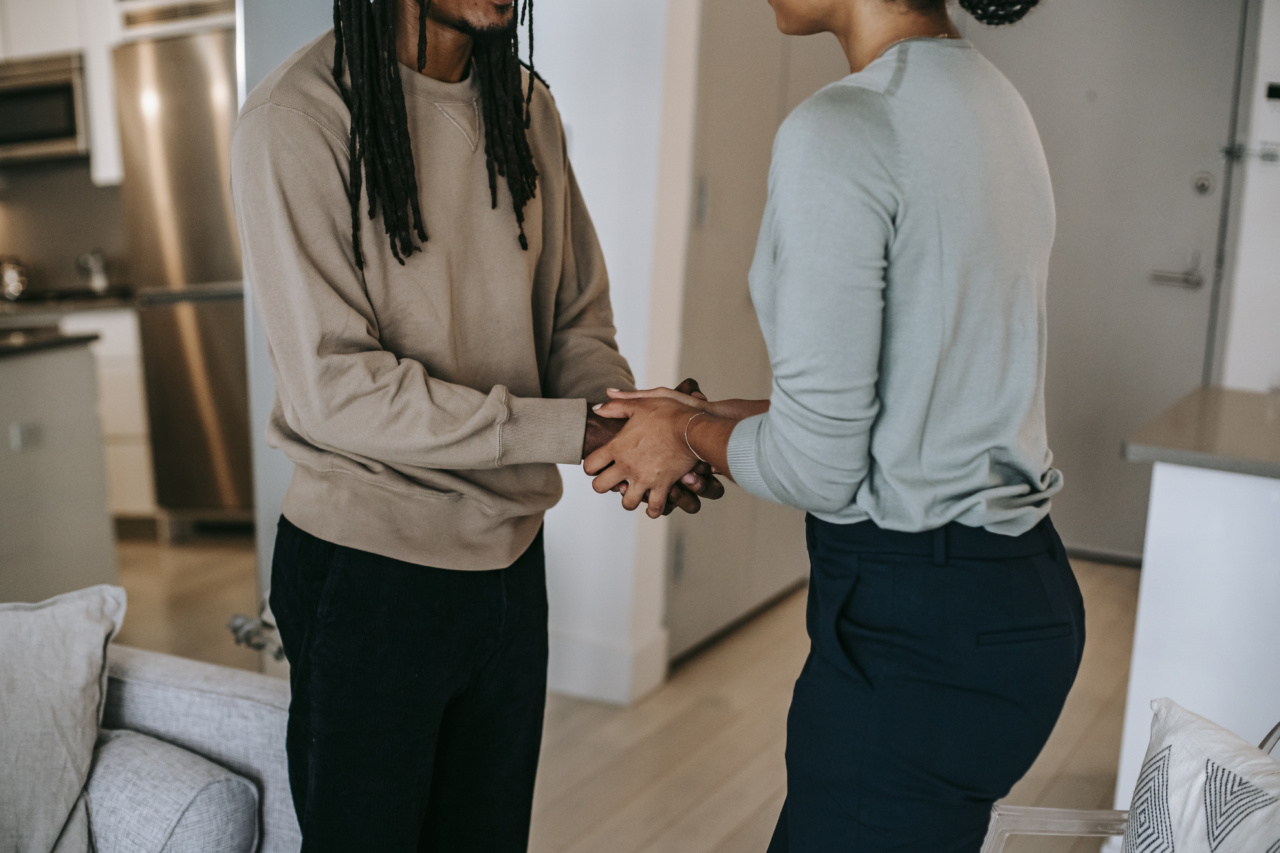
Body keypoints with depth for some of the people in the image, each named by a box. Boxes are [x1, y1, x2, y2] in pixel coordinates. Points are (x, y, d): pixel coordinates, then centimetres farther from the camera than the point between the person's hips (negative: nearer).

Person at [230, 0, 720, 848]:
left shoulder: (527, 106, 4)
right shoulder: (297, 120, -16)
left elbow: (577, 319, 7)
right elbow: (334, 389, -21)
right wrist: (571, 430, -23)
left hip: (511, 554, 6)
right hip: (369, 566, -5)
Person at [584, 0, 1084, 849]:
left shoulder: (840, 131, -19)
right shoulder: (991, 99, 9)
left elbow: (820, 465, -18)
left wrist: (691, 435, 1)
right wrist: (711, 415, 12)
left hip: (917, 632, -9)